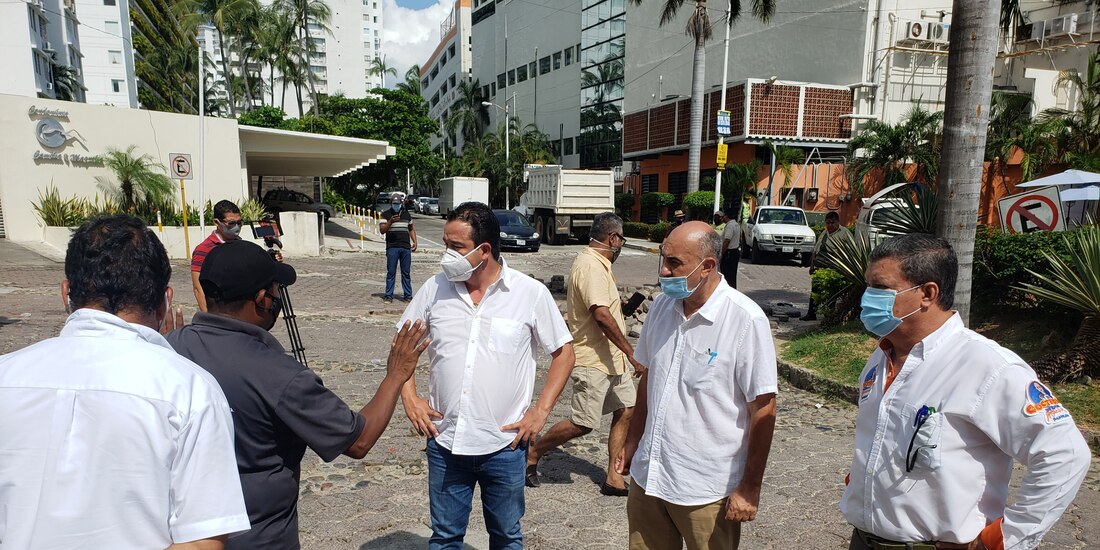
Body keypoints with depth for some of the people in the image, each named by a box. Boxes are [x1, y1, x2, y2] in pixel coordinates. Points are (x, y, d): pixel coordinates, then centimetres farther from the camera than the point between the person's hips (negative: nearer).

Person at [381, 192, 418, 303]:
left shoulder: (407, 214, 15)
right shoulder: (386, 215, 4)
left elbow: (411, 229, 23)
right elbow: (382, 230, -6)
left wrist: (414, 242, 10)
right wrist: (390, 222, -21)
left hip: (406, 247, 3)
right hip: (392, 247, -3)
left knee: (406, 272, 5)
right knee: (391, 272, 0)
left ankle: (408, 295, 11)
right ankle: (388, 296, 6)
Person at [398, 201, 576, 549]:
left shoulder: (531, 293, -9)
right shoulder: (435, 288, -2)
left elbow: (563, 351, -1)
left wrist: (541, 410, -7)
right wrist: (409, 396, 0)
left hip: (505, 445, -2)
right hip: (445, 442, 2)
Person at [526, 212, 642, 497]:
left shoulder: (597, 264, 14)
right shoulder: (591, 266, -20)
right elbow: (601, 315, -28)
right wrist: (632, 353, -25)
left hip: (611, 357, 10)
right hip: (592, 359, -10)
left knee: (626, 410, 8)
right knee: (583, 424, -3)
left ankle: (614, 478, 16)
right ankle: (532, 454, 16)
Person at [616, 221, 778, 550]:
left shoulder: (745, 319, -17)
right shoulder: (662, 306, 1)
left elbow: (763, 408, -14)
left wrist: (750, 488, -11)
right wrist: (632, 442, 14)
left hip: (707, 492, -5)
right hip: (648, 477, 5)